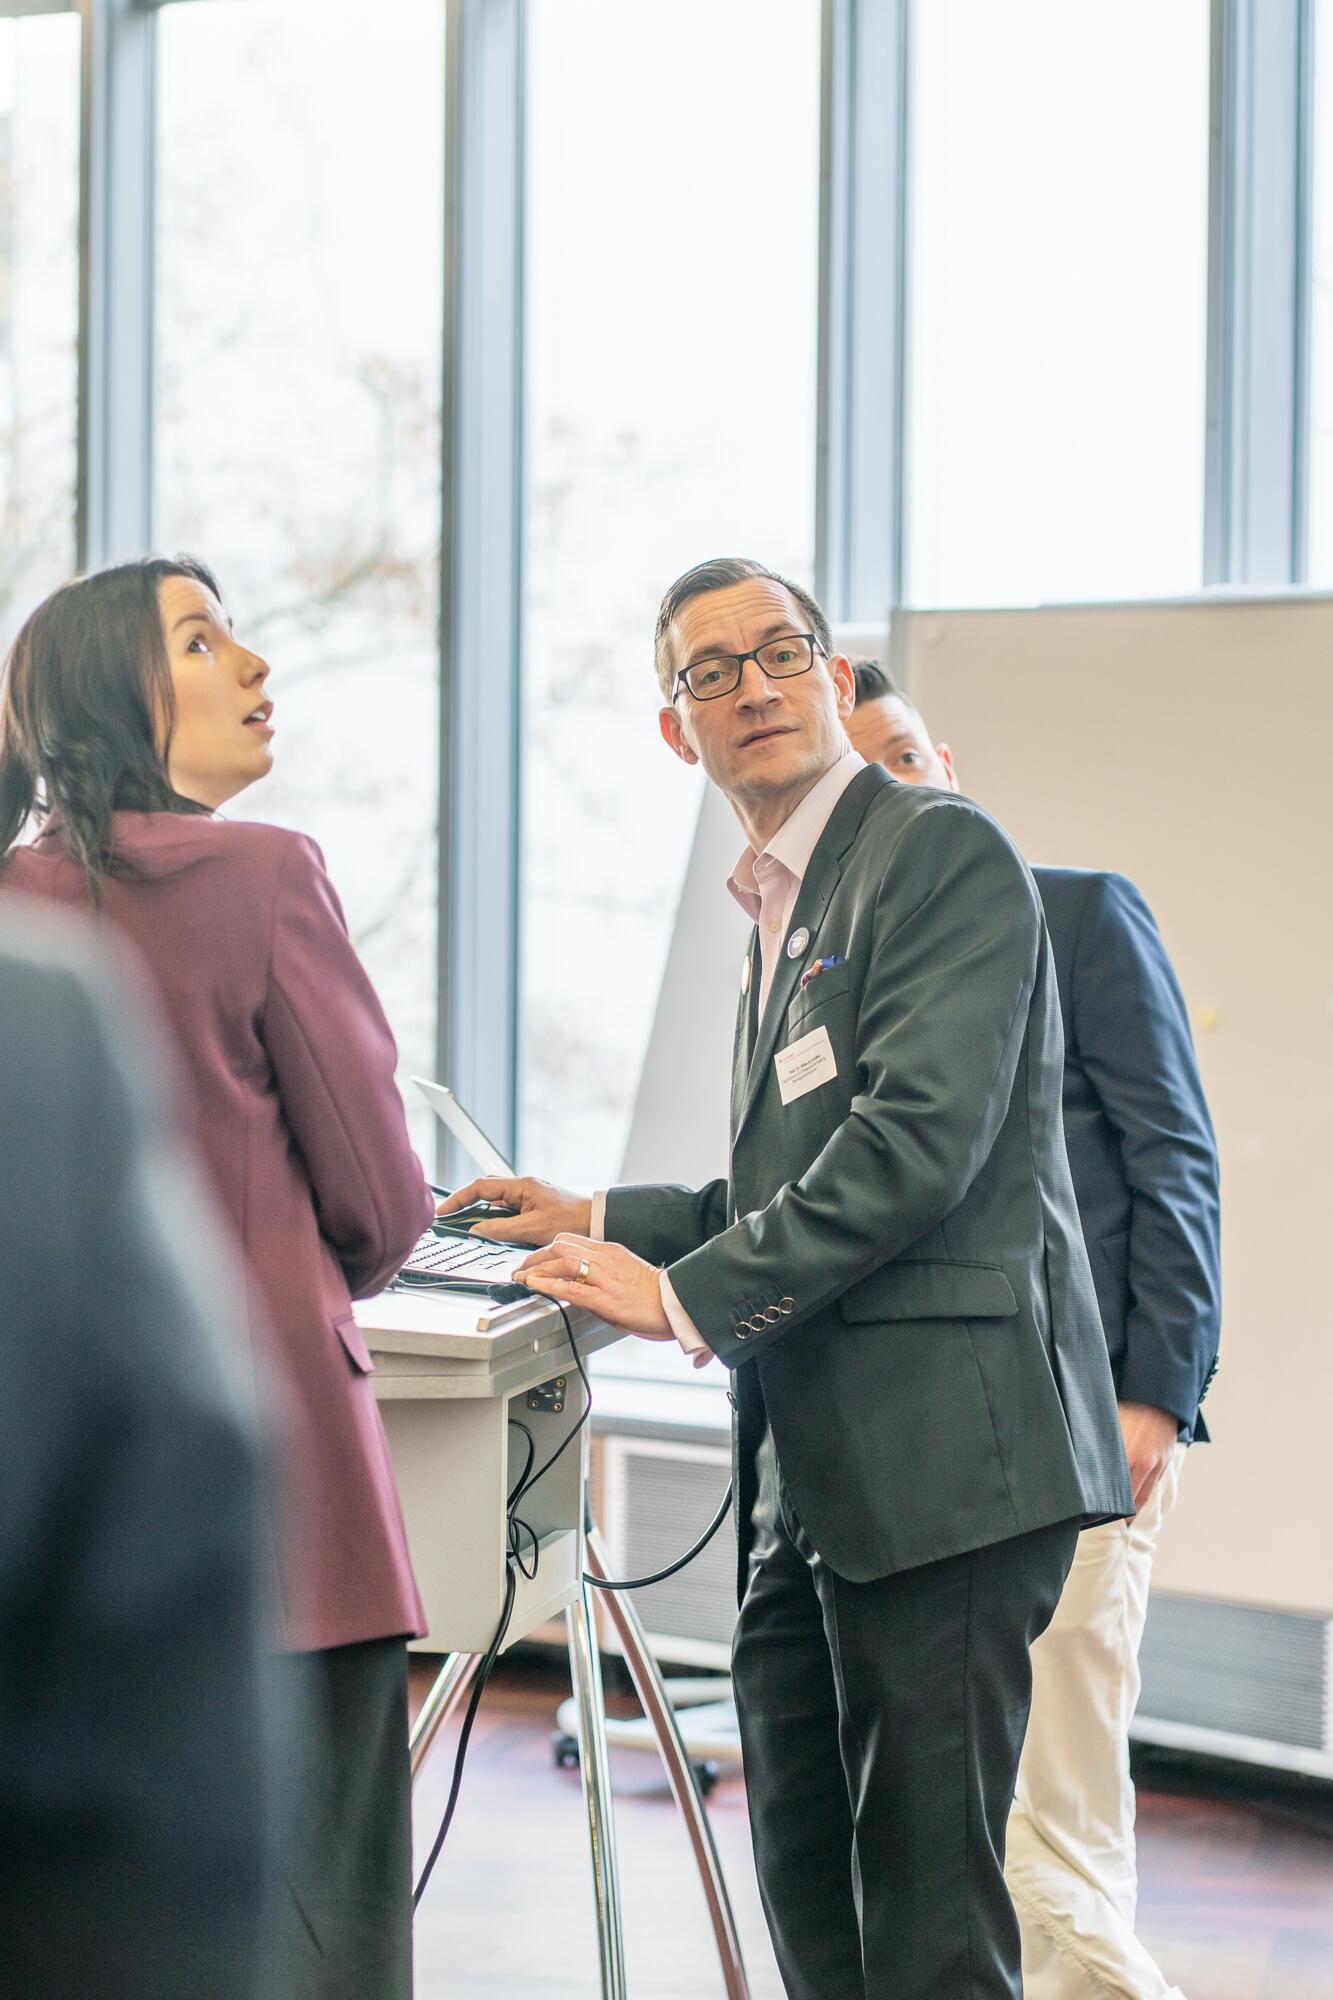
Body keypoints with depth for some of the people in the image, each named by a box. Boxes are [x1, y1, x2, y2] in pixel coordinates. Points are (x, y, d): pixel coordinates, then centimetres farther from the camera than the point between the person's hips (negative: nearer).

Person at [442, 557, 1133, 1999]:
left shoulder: (942, 855, -7)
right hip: (811, 1476, 10)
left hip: (937, 1451, -10)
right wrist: (608, 1225, 17)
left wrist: (687, 1295, -15)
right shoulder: (783, 908, 23)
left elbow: (917, 1143, -18)